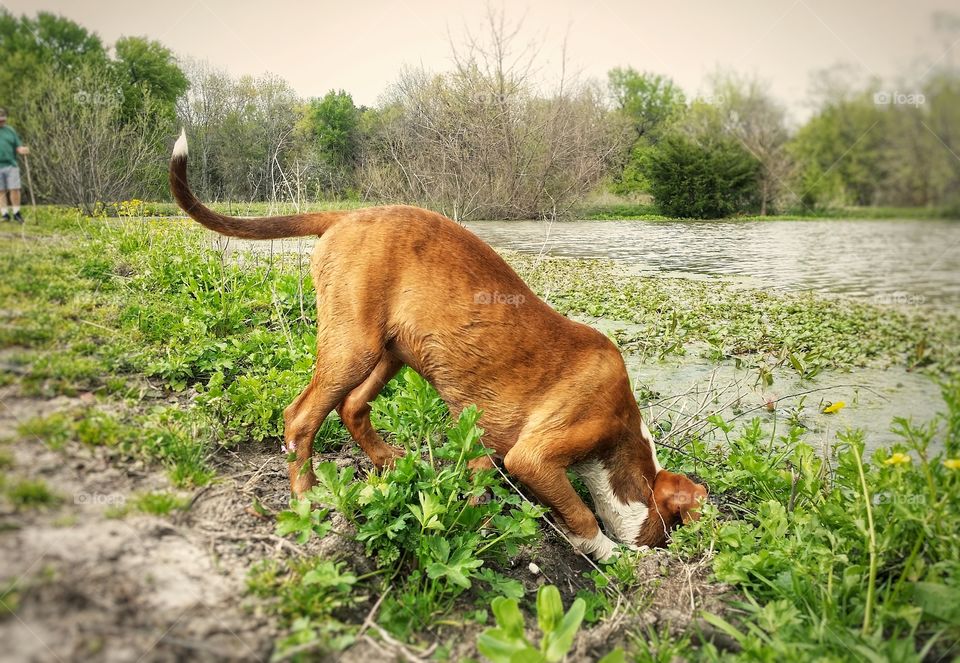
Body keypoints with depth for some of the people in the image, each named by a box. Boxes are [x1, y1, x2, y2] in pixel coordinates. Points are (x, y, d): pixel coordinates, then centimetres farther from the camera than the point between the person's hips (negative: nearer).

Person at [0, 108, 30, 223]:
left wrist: (24, 150, -12)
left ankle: (16, 213, 7)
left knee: (15, 189, -5)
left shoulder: (10, 130, 12)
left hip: (11, 165, 1)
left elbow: (18, 147, 9)